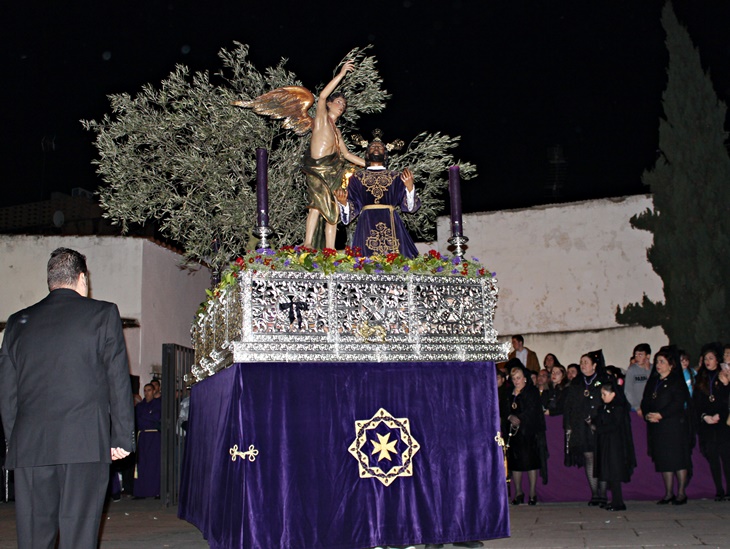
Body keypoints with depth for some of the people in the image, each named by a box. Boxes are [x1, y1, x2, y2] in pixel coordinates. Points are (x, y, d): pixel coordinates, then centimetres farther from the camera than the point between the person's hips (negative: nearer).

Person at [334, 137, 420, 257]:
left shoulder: (396, 177, 15)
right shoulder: (357, 178, 16)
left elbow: (409, 206, 7)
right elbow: (352, 208, 11)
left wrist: (409, 187, -9)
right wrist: (343, 202, -9)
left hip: (391, 224, 0)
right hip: (367, 225, 0)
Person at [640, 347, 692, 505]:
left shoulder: (677, 382, -2)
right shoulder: (652, 382, 17)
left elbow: (678, 403, -14)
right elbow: (645, 402, 12)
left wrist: (660, 415, -19)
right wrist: (647, 415, -8)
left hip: (675, 426, -6)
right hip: (657, 427, 6)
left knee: (678, 458, -4)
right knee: (663, 460, 5)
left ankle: (681, 493, 4)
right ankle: (669, 493, 11)